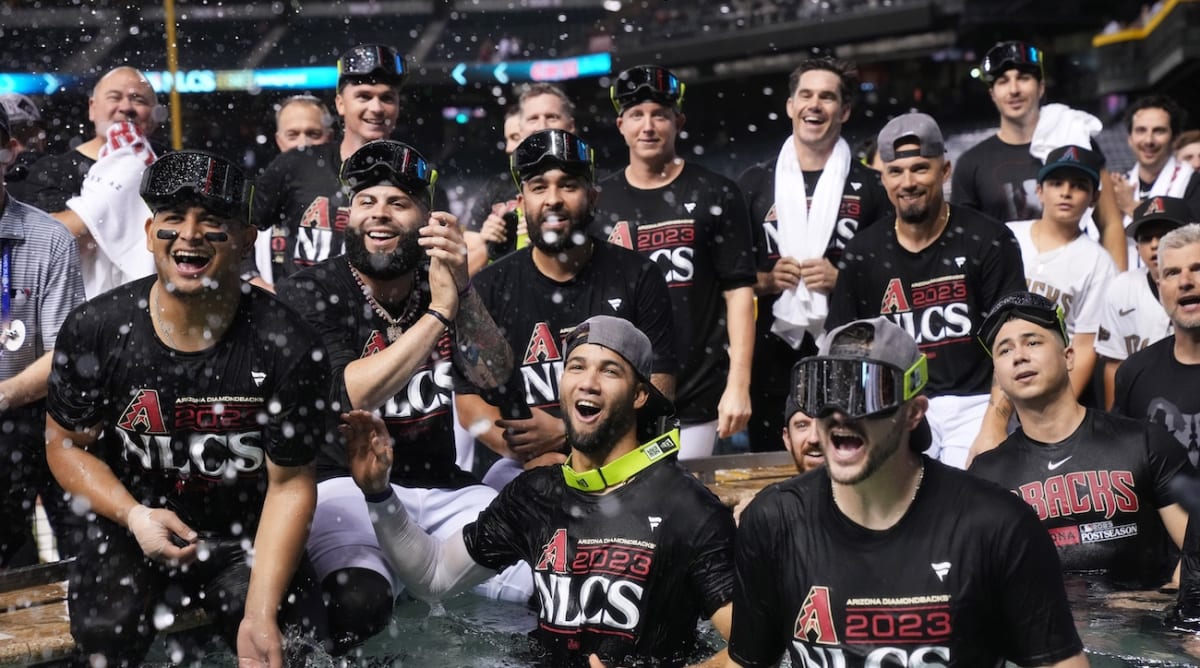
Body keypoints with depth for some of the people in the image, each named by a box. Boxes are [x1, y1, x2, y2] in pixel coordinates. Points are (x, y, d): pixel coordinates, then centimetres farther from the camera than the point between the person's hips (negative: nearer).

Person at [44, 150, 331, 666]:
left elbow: (289, 483, -11)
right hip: (131, 526, 1)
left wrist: (260, 614, -19)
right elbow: (67, 445, 3)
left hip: (248, 538, 0)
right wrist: (134, 516, -16)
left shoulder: (289, 347, -15)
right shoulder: (94, 330, -10)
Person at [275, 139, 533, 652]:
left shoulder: (442, 284, 6)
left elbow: (494, 376, -10)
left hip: (441, 486, 5)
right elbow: (349, 397, -21)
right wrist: (437, 312, -24)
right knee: (361, 600, -34)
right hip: (344, 483, -5)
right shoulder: (309, 294, -5)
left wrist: (461, 291, -26)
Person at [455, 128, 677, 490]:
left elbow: (659, 388, -2)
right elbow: (469, 400, 0)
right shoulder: (489, 287, 4)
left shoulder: (638, 276, 3)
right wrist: (537, 458, -18)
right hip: (526, 464, 0)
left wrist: (565, 431, -12)